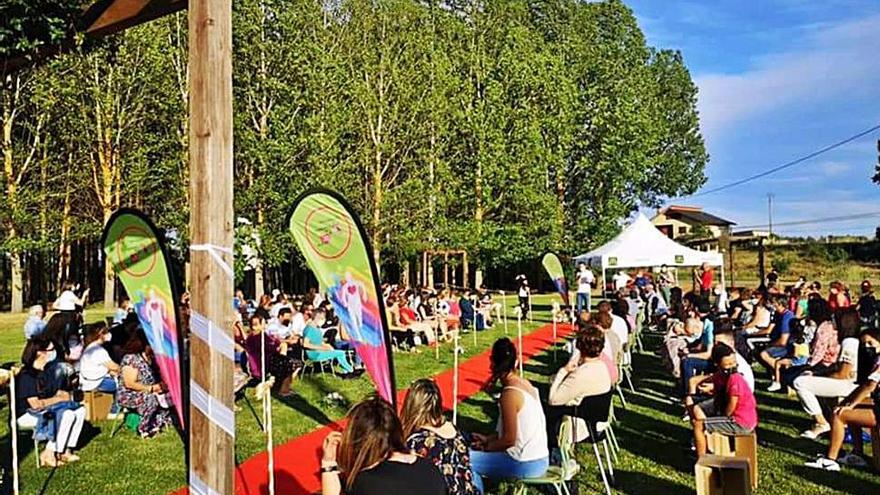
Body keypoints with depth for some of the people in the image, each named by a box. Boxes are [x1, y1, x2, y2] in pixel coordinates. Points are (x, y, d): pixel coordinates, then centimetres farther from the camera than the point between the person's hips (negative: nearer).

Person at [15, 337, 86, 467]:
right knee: (67, 415, -29)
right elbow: (35, 404, -26)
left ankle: (66, 451, -4)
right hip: (27, 415, -9)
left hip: (46, 408, 9)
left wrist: (69, 394, -6)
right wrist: (60, 399, -17)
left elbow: (53, 392, 14)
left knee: (80, 410, -6)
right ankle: (49, 454, -15)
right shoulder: (27, 375, -21)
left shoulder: (43, 371, 8)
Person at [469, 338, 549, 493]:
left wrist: (486, 447, -4)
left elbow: (509, 439, -19)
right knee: (473, 454, 19)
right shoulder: (525, 383, 4)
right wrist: (488, 439, 11)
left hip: (526, 465, -8)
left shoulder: (509, 394, -21)